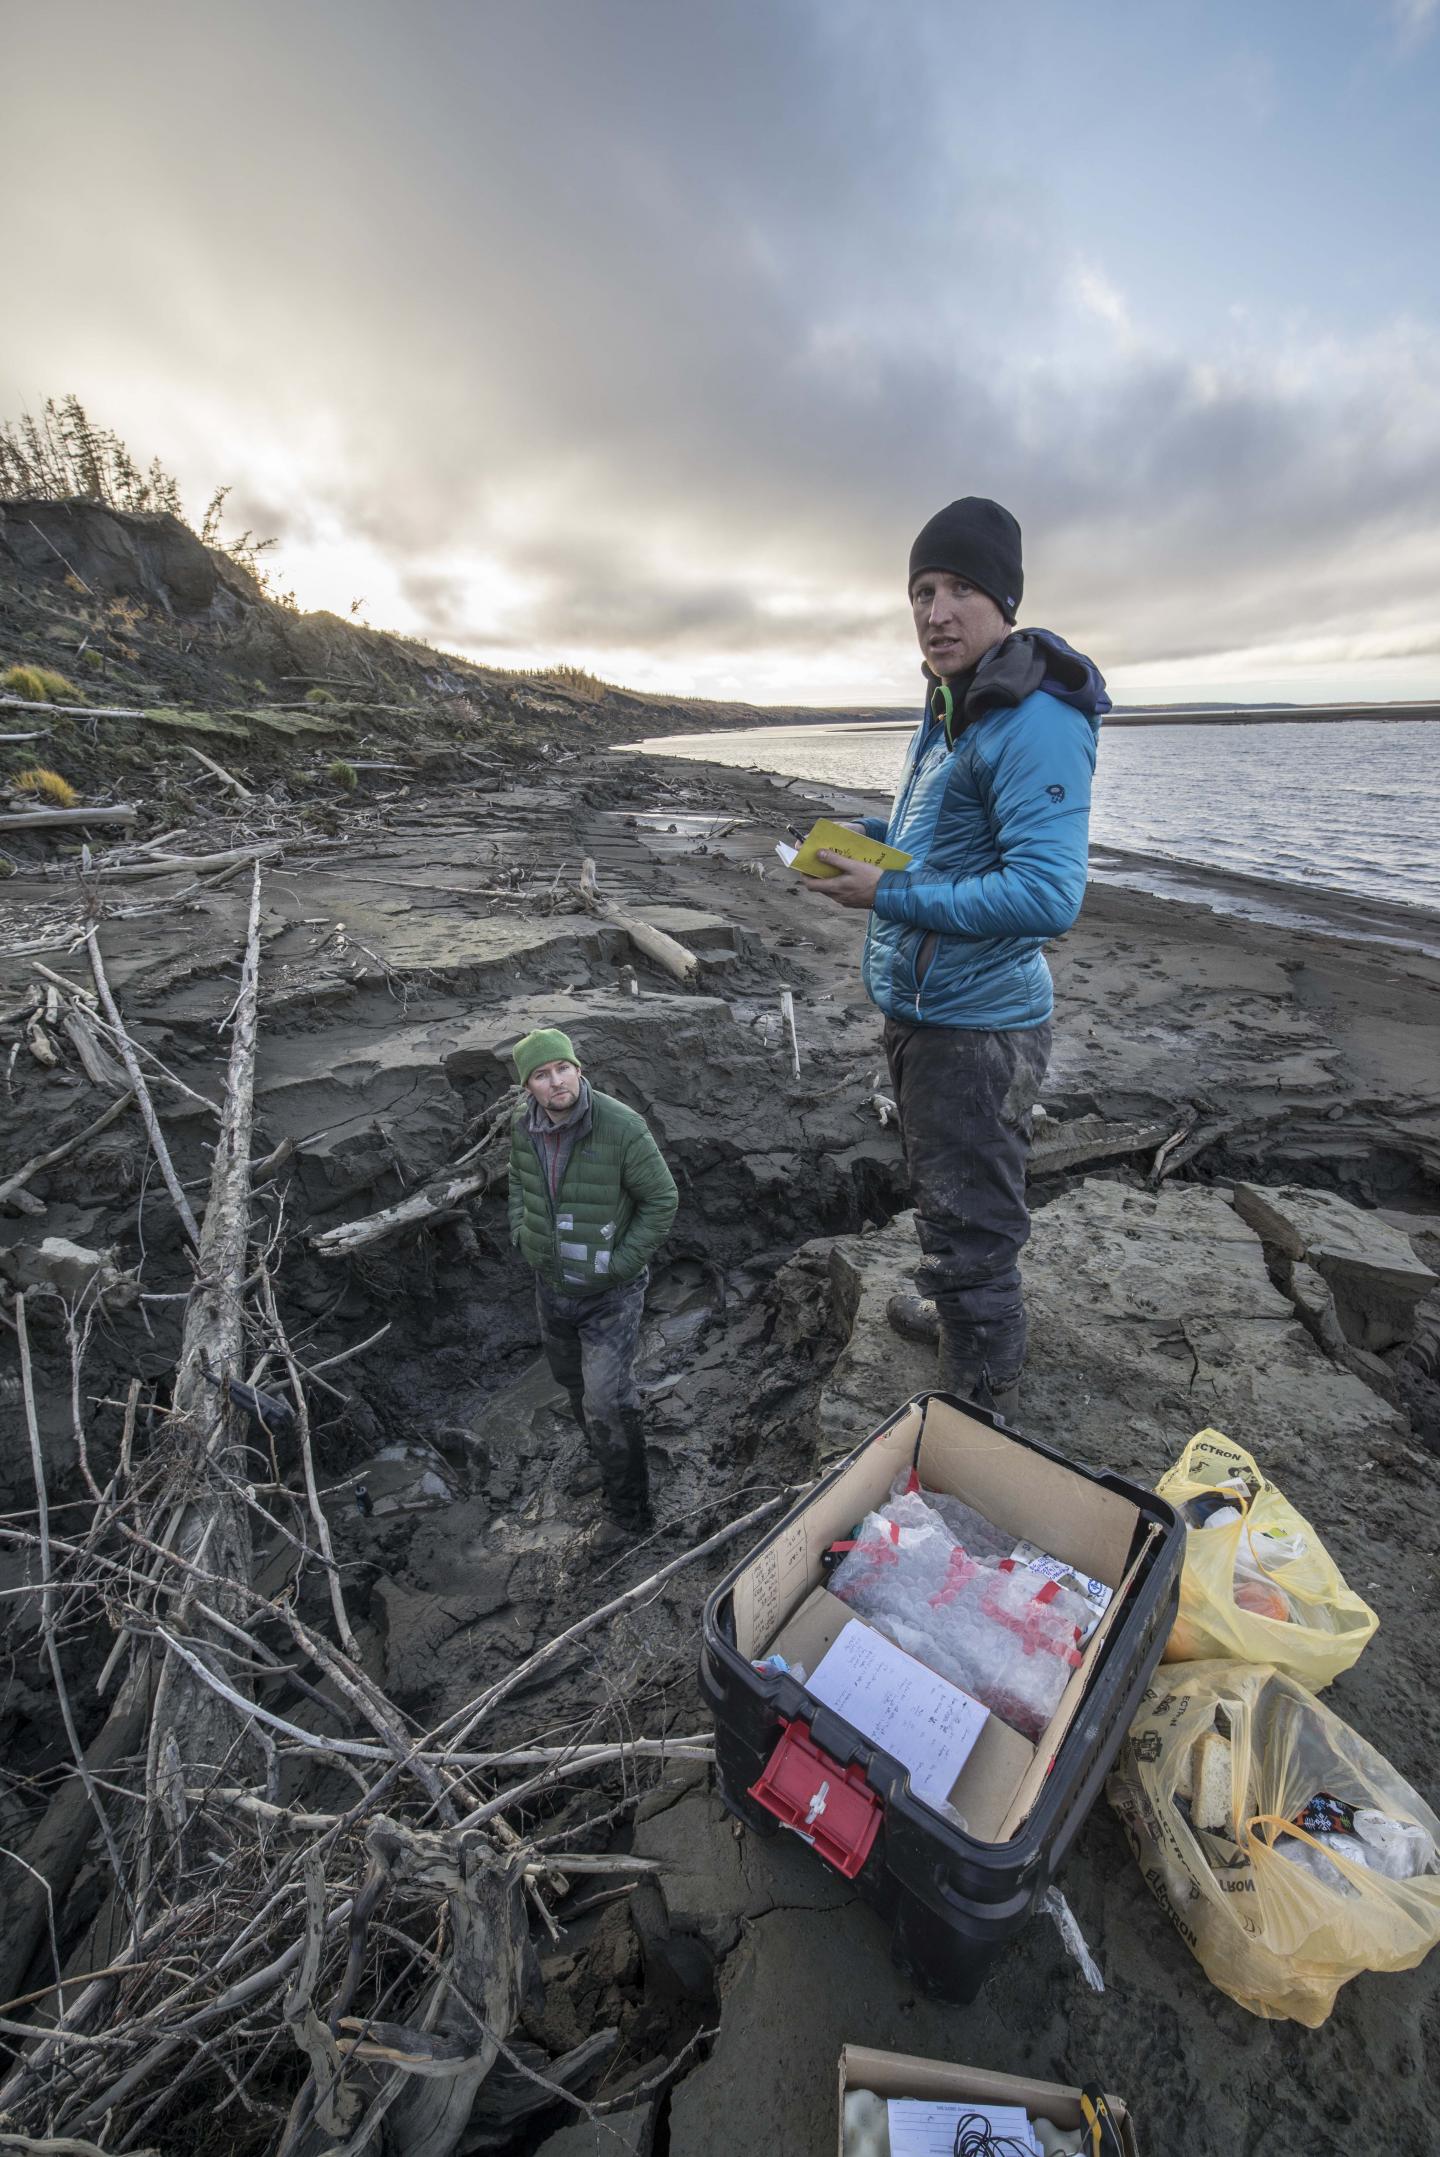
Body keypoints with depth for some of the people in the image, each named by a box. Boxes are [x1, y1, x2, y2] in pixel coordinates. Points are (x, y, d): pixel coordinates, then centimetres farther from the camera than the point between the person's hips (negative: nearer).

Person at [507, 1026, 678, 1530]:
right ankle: (603, 1456, 54)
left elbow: (661, 1200, -16)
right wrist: (520, 1233, 3)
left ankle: (628, 1502, 22)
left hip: (609, 1290, -6)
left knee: (607, 1402, -5)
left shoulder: (622, 1127, -27)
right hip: (550, 1282, 6)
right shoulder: (523, 1126, -9)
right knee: (572, 1378, 26)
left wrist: (622, 1262, -16)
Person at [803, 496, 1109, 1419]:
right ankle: (956, 1313, 52)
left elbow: (1047, 895, -30)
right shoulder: (952, 706, 13)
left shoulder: (1035, 721, -20)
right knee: (943, 1196, 28)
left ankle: (983, 1411, 24)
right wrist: (867, 835, 7)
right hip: (920, 1005, 11)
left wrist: (888, 895, -25)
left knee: (971, 1228, 3)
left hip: (976, 1026, -10)